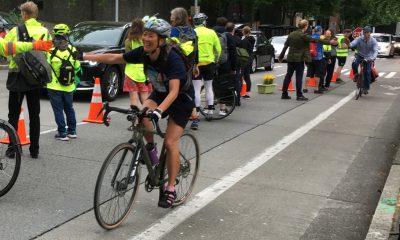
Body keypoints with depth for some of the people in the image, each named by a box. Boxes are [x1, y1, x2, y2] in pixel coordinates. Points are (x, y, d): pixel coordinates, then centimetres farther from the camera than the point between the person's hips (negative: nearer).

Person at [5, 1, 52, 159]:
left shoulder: (16, 31, -8)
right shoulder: (45, 31, -1)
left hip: (17, 76, -2)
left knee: (14, 114, 8)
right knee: (34, 115, 9)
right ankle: (34, 150, 10)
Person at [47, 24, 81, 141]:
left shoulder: (51, 52, -17)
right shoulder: (73, 51, -7)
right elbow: (77, 68, 1)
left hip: (54, 87, -4)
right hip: (69, 87, 4)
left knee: (58, 110, 5)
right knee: (69, 108, 18)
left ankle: (62, 133, 5)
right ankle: (72, 131, 24)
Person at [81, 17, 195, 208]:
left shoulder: (173, 59, -33)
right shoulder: (142, 53, -16)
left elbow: (174, 91, -43)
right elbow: (114, 58, -6)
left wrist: (159, 110, -58)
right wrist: (85, 57, -8)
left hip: (182, 99, -5)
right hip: (159, 93, 5)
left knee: (170, 142, -12)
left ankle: (170, 189, 2)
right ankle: (150, 146, 2)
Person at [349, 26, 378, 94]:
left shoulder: (373, 41, -17)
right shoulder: (359, 39, -16)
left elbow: (375, 51, -27)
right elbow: (353, 43, -32)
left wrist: (373, 58, -46)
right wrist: (348, 45, -57)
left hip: (368, 58, 0)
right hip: (359, 56, 0)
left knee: (367, 72, -6)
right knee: (354, 64, -31)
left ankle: (366, 88, 9)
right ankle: (356, 75, -1)